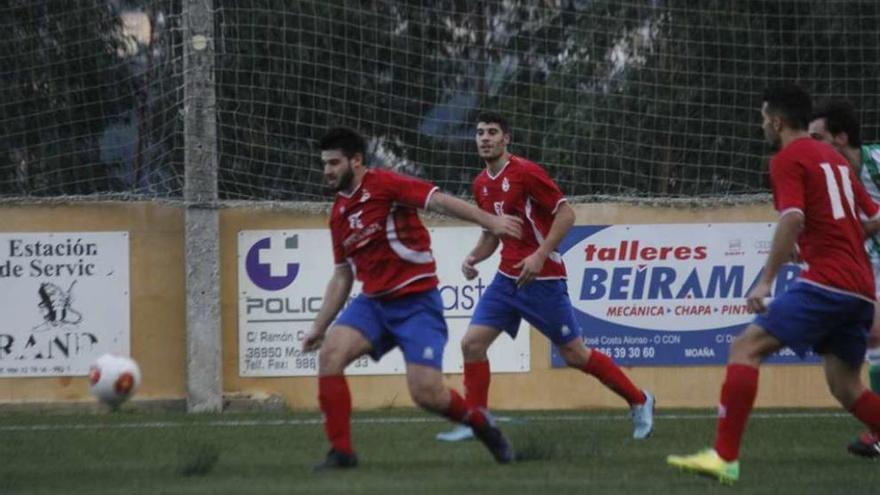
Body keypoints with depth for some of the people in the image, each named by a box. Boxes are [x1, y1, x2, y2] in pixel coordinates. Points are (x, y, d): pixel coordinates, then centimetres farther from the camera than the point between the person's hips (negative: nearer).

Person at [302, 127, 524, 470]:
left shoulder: (384, 185, -9)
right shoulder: (339, 213, 12)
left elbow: (441, 202, -17)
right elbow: (342, 277, 19)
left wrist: (490, 222, -28)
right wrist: (319, 326, 16)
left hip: (416, 302, -6)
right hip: (373, 303, 6)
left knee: (426, 394, -15)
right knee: (330, 352, -18)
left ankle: (482, 425, 16)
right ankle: (341, 451, -12)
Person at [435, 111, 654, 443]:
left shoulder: (525, 172, -13)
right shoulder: (481, 184, 10)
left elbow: (566, 213, -15)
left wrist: (540, 256, -22)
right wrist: (474, 257, 3)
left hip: (542, 279, -7)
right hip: (507, 278, 7)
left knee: (575, 354, -1)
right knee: (472, 343, -4)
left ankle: (639, 402, 15)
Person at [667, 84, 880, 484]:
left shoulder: (789, 159, -2)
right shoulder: (834, 158, 22)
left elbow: (793, 218, -19)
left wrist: (766, 280, -20)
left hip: (825, 282, -8)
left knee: (746, 347, -11)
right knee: (846, 388, 17)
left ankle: (724, 457, -21)